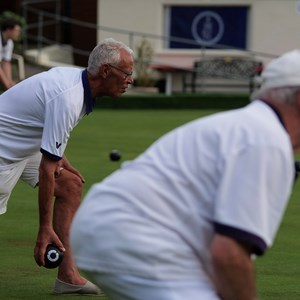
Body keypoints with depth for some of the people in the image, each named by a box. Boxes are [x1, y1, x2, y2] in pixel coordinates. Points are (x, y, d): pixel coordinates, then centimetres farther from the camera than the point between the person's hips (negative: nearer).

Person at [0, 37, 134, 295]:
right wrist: (45, 228, -26)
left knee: (71, 186, 2)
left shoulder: (74, 76, -2)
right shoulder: (68, 100, -30)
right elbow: (46, 169, -29)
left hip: (26, 145, 10)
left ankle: (68, 275, -2)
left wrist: (59, 156, 9)